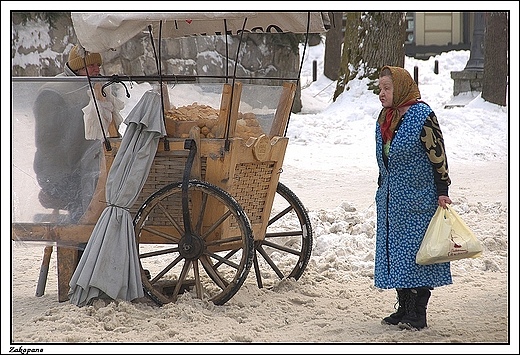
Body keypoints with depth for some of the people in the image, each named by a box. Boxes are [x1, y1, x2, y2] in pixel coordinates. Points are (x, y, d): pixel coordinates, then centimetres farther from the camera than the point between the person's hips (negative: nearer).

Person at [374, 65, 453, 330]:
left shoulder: (422, 116, -12)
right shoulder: (384, 119, 11)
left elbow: (438, 156, -12)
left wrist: (442, 192, -15)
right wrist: (382, 190, 21)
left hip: (418, 200, -8)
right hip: (391, 200, 8)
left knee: (416, 253, -5)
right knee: (394, 251, 9)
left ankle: (418, 313, 0)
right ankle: (404, 308, 18)